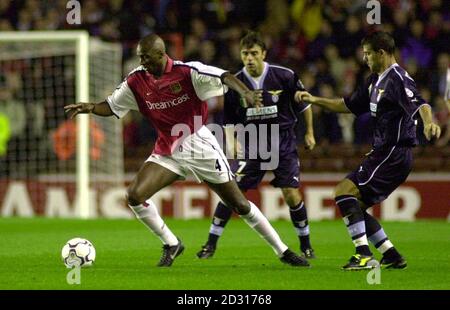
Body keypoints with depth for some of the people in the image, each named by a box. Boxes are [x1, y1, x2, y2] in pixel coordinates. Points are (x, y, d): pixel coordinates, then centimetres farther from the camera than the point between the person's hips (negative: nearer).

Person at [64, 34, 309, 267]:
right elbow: (111, 106, 6)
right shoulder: (137, 80, -3)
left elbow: (224, 77, -27)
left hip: (199, 146, -4)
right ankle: (171, 244, 6)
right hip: (167, 150, 4)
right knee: (135, 195, -14)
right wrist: (90, 108, -15)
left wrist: (245, 92, -46)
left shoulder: (187, 72, -17)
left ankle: (282, 251, 12)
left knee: (239, 204, -2)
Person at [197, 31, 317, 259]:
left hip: (283, 142, -1)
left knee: (292, 195, -9)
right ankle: (211, 243, 3)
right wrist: (232, 144, -9)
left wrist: (309, 133, 9)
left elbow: (304, 103, 5)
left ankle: (305, 245, 12)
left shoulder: (285, 76, -11)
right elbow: (229, 122, 5)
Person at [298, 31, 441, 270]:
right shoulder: (375, 80, 17)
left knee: (344, 192, -18)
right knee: (354, 206, 10)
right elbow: (350, 105, 29)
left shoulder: (397, 79, -14)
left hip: (394, 154, -10)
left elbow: (419, 104, -31)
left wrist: (429, 122, -52)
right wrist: (315, 100, 25)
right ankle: (392, 257, 12)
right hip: (383, 152, 10)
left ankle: (364, 255, -20)